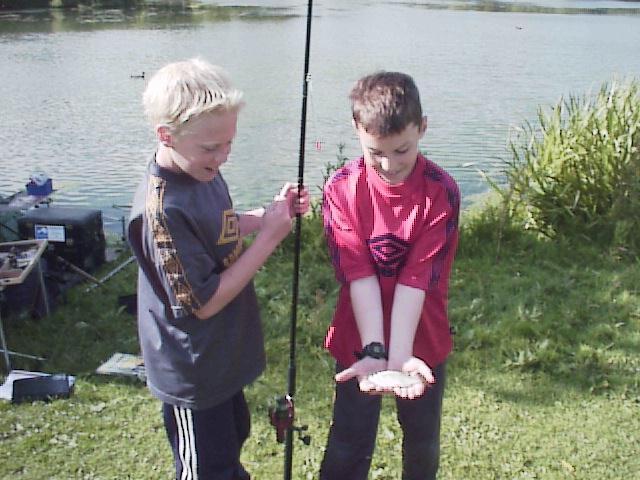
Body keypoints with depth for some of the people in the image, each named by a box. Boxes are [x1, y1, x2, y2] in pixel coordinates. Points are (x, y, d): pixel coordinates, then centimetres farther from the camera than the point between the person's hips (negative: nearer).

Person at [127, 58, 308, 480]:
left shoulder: (202, 172, -5)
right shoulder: (162, 210, -31)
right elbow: (204, 302, -27)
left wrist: (270, 213, -6)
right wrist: (269, 236, -25)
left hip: (224, 355, 9)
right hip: (194, 376, -8)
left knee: (233, 436, 30)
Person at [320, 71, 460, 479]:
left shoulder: (441, 192, -16)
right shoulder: (342, 188, -14)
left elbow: (417, 279, -21)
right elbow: (359, 274, -20)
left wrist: (399, 355, -30)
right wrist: (374, 351, -29)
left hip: (422, 341, 1)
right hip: (360, 342, 0)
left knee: (423, 440, 19)